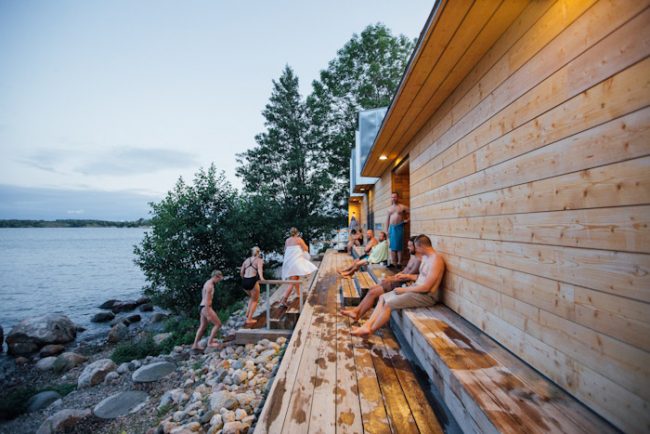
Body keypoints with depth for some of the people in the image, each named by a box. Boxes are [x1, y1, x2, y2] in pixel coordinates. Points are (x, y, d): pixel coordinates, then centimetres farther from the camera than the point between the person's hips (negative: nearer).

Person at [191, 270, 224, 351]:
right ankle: (210, 342, 1)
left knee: (203, 327, 18)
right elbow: (207, 301, -22)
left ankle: (195, 345, 25)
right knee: (218, 324, -5)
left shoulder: (208, 283, 13)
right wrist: (208, 314, -22)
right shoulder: (209, 286, -18)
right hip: (206, 308, -10)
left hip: (203, 307, 10)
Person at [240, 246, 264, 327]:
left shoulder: (246, 260, 17)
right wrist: (261, 278, -34)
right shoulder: (259, 260, 4)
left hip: (244, 282, 5)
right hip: (253, 281, -5)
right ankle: (249, 319, 13)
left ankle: (248, 313, 23)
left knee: (252, 297, 31)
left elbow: (241, 273, 14)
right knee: (255, 300, 16)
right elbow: (259, 269, -18)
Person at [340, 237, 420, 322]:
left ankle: (357, 314, -3)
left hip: (401, 284, -10)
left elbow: (409, 277, -21)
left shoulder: (418, 259, -17)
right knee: (372, 289, 1)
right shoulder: (412, 256, 14)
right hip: (397, 280, 10)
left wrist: (392, 279, -16)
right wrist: (392, 277, 5)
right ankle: (357, 309, -1)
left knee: (373, 293, -13)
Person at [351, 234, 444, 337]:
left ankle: (370, 330, -5)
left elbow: (426, 287, -23)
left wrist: (403, 289, -16)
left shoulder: (435, 260, -20)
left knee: (388, 304, -21)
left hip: (426, 296, -10)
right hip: (416, 289, 10)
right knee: (383, 297, 2)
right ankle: (367, 325, -4)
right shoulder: (425, 256, 11)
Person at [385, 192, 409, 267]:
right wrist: (387, 230, 9)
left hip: (399, 228, -5)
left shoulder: (403, 207, 0)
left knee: (399, 246, -4)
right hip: (392, 228, 5)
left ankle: (399, 262, 2)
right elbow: (387, 220, 13)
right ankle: (393, 262, 13)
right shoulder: (389, 208, 13)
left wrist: (407, 220, -10)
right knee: (392, 246, 7)